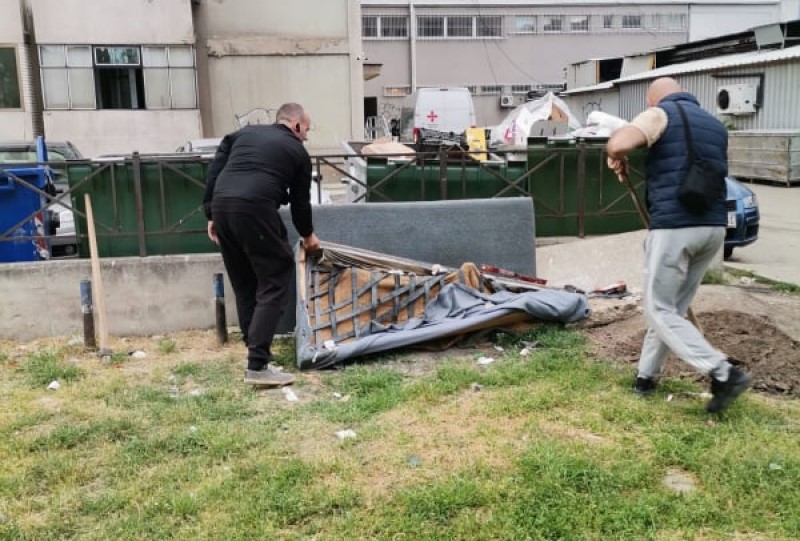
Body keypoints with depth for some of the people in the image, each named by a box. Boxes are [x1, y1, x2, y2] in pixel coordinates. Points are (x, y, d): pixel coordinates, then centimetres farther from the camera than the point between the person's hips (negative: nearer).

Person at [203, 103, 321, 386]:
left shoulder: (244, 133, 27)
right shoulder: (297, 151, 16)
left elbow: (214, 171, 18)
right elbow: (300, 200, 21)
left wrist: (211, 214, 19)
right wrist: (308, 235, 36)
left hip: (221, 206, 6)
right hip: (255, 209, -6)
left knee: (244, 285, 17)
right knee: (274, 283, -1)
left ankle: (256, 351, 23)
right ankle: (257, 366, -8)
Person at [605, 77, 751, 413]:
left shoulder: (660, 114, -1)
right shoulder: (715, 126, 20)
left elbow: (618, 144, -20)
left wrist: (617, 160, 1)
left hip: (674, 228, -7)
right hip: (714, 227, 7)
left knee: (660, 310, 2)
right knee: (674, 306, 17)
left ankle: (723, 373, -7)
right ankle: (646, 376, 26)